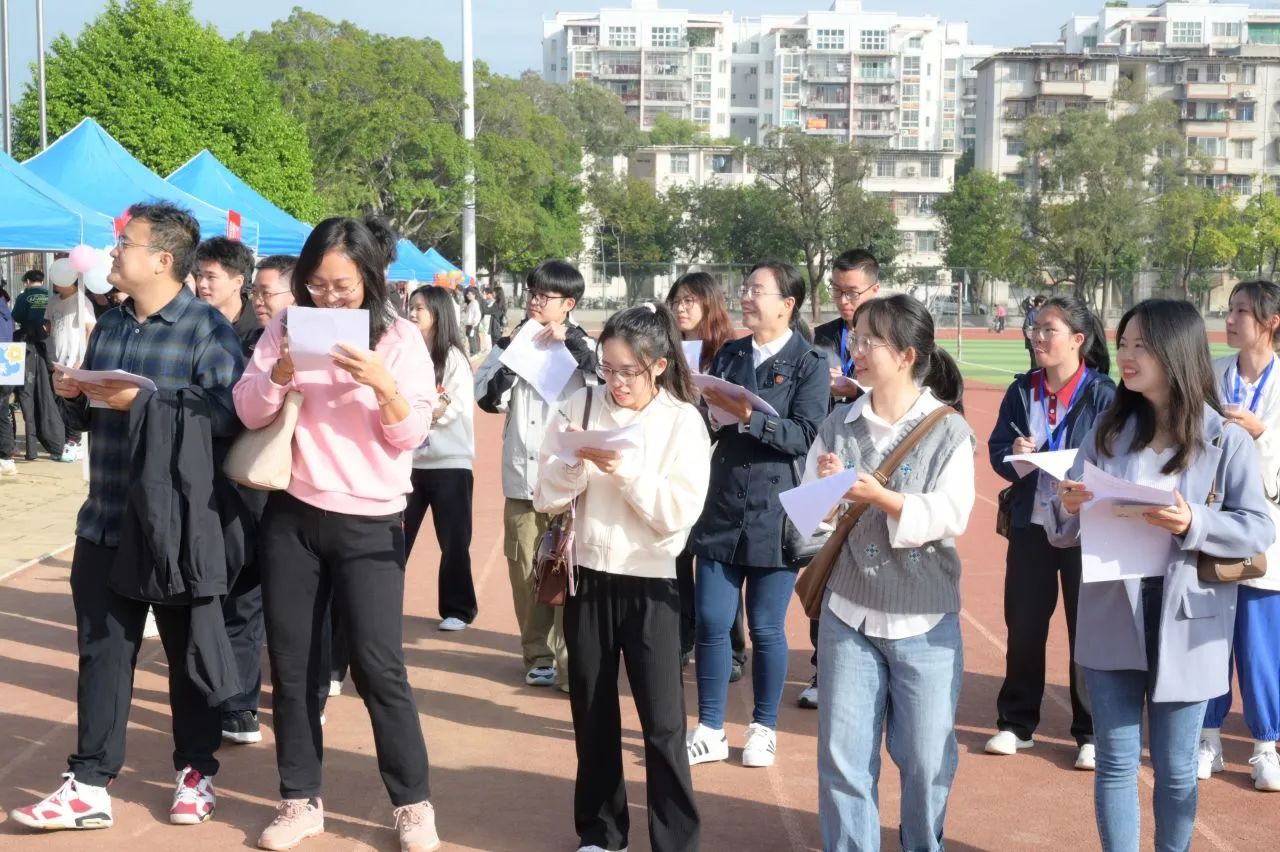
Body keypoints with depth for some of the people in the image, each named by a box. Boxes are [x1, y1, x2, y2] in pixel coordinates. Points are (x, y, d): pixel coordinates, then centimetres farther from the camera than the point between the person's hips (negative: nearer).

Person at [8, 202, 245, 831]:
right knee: (101, 652, 7)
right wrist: (71, 396, -2)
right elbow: (85, 420, 20)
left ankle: (196, 772, 24)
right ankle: (90, 784, 13)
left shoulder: (207, 328, -9)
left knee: (188, 653, 9)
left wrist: (142, 400, -24)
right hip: (106, 520, 6)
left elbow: (228, 414, -22)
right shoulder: (108, 326, 12)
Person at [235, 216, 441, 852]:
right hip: (291, 515, 3)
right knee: (292, 662, 8)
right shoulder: (286, 328, 3)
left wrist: (382, 384, -26)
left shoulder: (400, 338, -4)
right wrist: (280, 371, -20)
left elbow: (412, 434, -8)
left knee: (377, 665, -4)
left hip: (369, 523, -3)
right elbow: (249, 412, -2)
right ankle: (301, 800, 21)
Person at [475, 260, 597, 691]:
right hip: (522, 478, 3)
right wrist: (511, 357, -9)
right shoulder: (510, 344, 10)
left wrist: (571, 341, -15)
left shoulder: (583, 348, 3)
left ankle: (571, 662, -3)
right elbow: (488, 399, 0)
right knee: (526, 572, 8)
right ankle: (538, 655, 20)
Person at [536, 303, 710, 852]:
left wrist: (624, 470, -23)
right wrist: (576, 462, -20)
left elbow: (680, 512, -15)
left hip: (650, 584, -3)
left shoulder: (683, 421, -7)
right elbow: (546, 498, -2)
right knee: (593, 716, 14)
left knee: (663, 724, -1)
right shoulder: (580, 408, -1)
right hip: (588, 577, 3)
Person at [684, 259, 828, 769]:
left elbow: (805, 436, -15)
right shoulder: (729, 354, 10)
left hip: (775, 514, -4)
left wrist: (749, 417, -26)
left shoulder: (809, 365, -5)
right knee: (710, 622, 5)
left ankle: (763, 729, 23)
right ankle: (710, 731, 18)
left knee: (766, 628, 6)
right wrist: (705, 407, -9)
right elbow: (710, 422, 12)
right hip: (722, 507, 4)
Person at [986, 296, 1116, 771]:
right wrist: (1017, 459, -17)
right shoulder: (1022, 391, 4)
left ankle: (1090, 732, 17)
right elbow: (998, 449, 5)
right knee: (1023, 625, 11)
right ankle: (1017, 723, 25)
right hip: (1030, 523, 4)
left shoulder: (1102, 393, -8)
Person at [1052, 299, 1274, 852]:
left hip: (1186, 623, -2)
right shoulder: (1109, 431, 5)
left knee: (1176, 768, 10)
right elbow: (1066, 531, 6)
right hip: (1112, 616, 3)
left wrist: (1194, 525, -23)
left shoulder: (1227, 440, -5)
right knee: (1116, 762, 9)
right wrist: (1067, 506, -17)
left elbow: (1261, 530, -7)